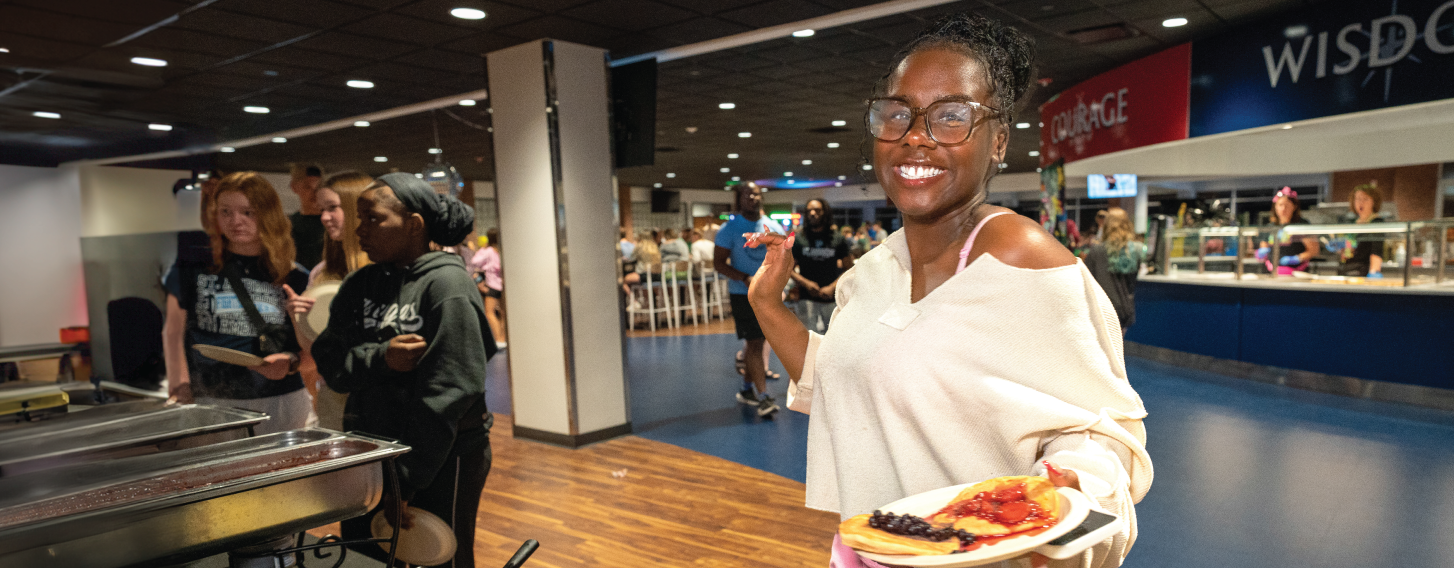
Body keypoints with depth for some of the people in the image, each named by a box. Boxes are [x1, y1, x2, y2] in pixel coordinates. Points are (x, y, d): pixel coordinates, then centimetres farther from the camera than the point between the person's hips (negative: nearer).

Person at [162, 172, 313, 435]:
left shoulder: (294, 278, 3)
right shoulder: (193, 267, 5)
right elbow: (174, 332, 11)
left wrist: (291, 362, -15)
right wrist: (180, 390, 3)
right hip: (208, 406, 1)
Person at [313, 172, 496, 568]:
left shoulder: (446, 284, -14)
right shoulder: (359, 286, 8)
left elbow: (446, 392, -20)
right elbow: (329, 358, 2)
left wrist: (404, 481, -19)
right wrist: (380, 357, -19)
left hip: (442, 463, -6)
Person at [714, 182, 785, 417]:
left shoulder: (774, 228, 7)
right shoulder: (729, 228, -5)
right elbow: (718, 263, -7)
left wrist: (779, 291, -5)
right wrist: (745, 279, -20)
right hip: (742, 294, -4)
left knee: (757, 342, 11)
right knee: (754, 343, -10)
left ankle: (746, 389, 26)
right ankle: (764, 397, -10)